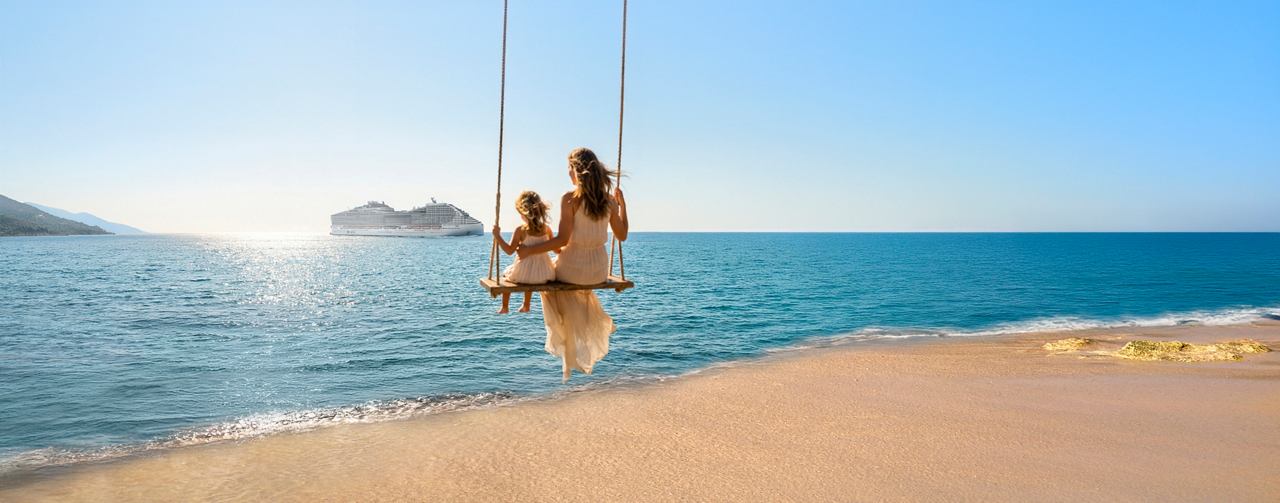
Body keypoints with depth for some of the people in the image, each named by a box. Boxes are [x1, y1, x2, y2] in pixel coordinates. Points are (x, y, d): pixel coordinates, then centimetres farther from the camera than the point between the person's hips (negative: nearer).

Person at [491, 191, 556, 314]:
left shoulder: (520, 230, -13)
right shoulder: (547, 228, -3)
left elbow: (509, 251, -14)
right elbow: (555, 249, 8)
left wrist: (497, 236, -7)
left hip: (524, 273, -4)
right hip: (544, 273, 4)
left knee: (506, 273, 30)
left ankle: (505, 307, 37)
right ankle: (526, 306, 53)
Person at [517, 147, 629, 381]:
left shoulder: (570, 198, -16)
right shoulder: (609, 200, -2)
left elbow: (562, 239, -19)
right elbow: (622, 235, 7)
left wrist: (529, 250, -11)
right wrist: (622, 205, 18)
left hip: (573, 267, -5)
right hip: (599, 269, 5)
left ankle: (566, 339, 37)